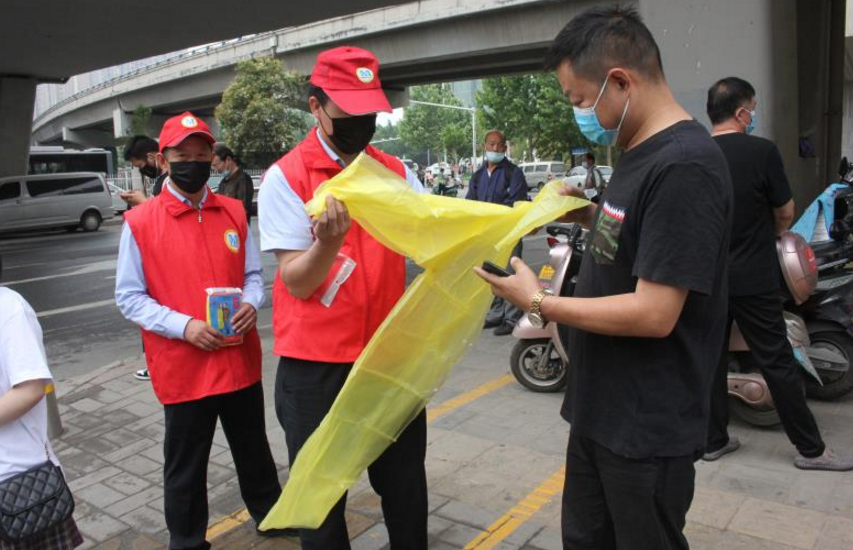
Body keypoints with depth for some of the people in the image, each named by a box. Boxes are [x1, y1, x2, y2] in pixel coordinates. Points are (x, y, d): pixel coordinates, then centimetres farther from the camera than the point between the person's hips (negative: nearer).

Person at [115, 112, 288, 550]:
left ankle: (270, 513, 45)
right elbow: (129, 298, -5)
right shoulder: (139, 222, -7)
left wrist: (251, 304, -12)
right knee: (185, 466, 12)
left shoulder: (234, 212, 4)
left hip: (241, 360, 3)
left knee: (254, 448, 21)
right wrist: (184, 326, -19)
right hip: (182, 368, -3)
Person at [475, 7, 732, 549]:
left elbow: (653, 314, -26)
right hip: (600, 411, 9)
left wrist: (539, 304, -17)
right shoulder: (640, 154, 7)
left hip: (647, 429, -9)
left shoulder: (685, 167, -23)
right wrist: (587, 214, 3)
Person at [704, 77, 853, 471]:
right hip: (752, 279, -4)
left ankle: (713, 439, 21)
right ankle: (810, 448, 17)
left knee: (711, 358, 11)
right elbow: (785, 212, -2)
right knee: (778, 362, 5)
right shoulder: (761, 151, -11)